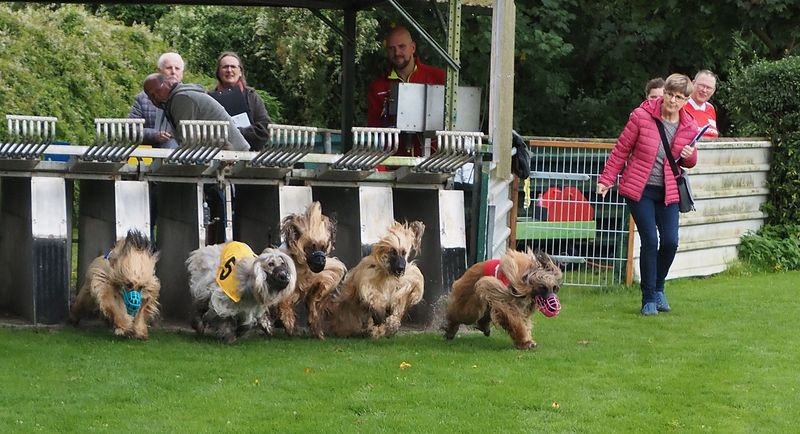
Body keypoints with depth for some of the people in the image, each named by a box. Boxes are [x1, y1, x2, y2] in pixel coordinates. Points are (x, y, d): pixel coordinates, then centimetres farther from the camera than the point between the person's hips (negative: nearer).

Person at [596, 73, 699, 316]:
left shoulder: (689, 127, 1)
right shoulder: (642, 116, -9)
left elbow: (689, 163, 16)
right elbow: (621, 150, 0)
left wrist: (690, 156, -7)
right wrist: (607, 179, 0)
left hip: (668, 192, 3)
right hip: (640, 189, -3)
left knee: (670, 241, -6)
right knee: (650, 241, -9)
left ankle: (657, 288, 20)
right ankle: (649, 298, 4)